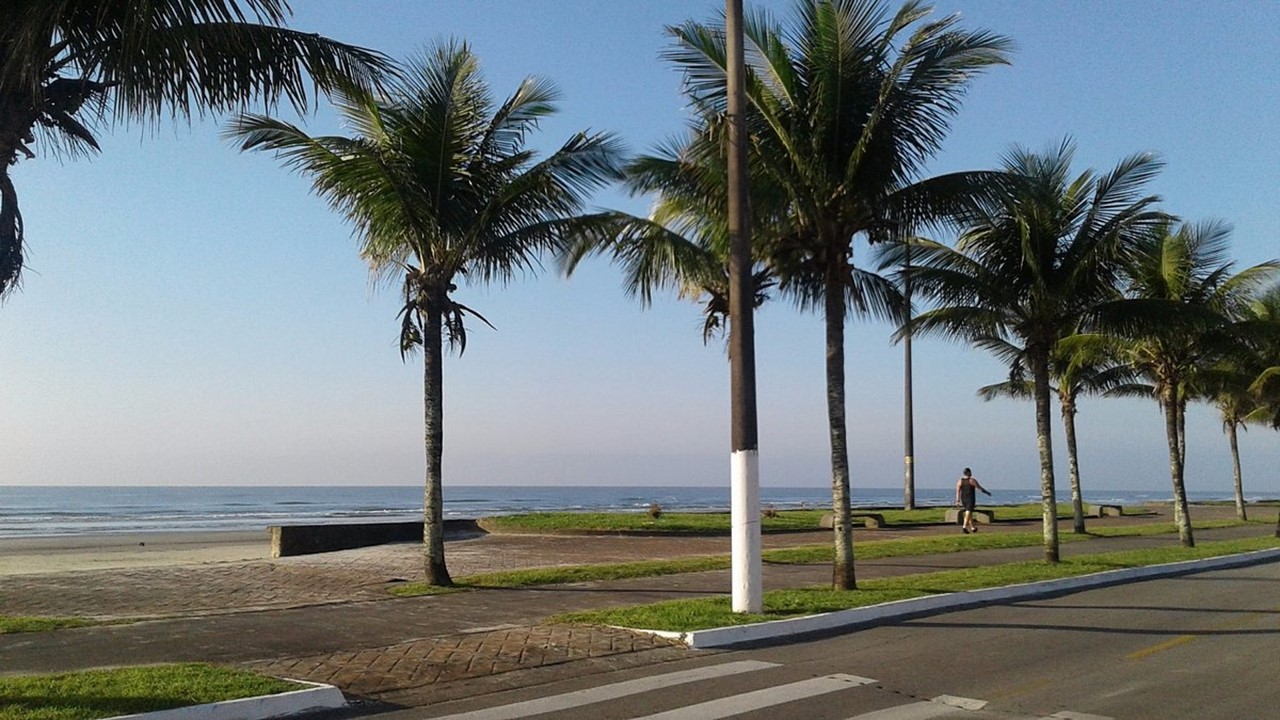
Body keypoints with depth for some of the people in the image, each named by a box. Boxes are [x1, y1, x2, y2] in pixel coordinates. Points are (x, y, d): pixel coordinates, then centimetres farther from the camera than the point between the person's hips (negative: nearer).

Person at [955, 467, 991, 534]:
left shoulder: (960, 481, 2)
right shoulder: (972, 480, -11)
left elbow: (958, 491, -3)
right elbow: (980, 488, -5)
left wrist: (958, 501, -3)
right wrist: (987, 492, 10)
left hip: (963, 499, 5)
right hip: (970, 499, -5)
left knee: (969, 513, 19)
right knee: (968, 513, -12)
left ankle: (973, 528, 28)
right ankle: (965, 526, -29)